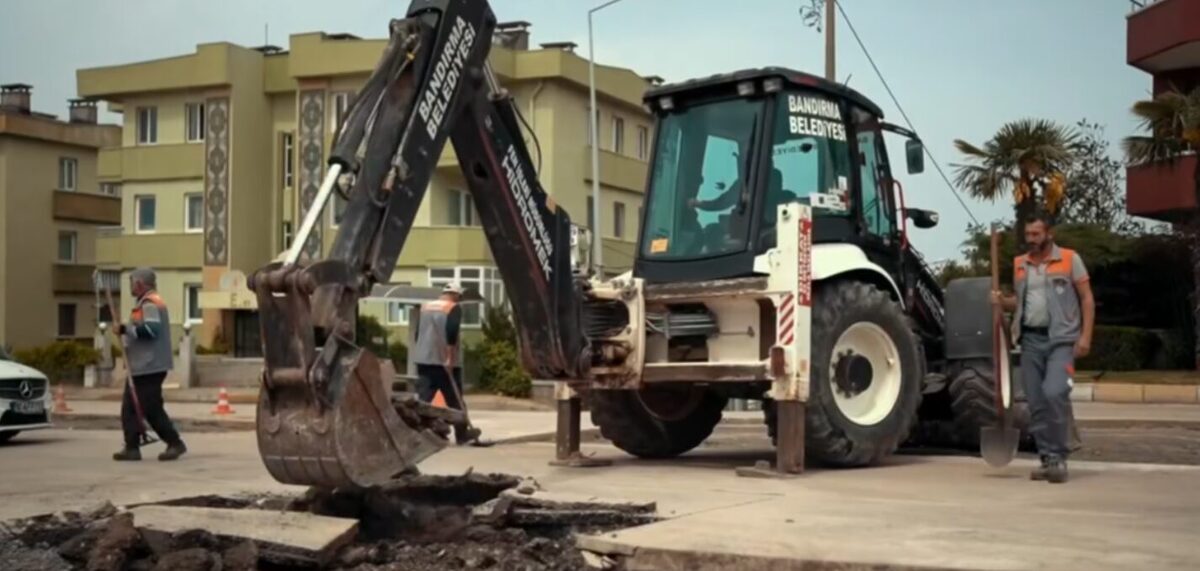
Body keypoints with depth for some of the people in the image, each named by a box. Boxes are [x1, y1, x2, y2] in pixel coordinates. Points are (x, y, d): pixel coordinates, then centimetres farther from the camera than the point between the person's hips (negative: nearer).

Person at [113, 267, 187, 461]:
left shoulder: (150, 304, -15)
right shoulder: (146, 303, 19)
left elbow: (151, 330, -27)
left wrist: (126, 329, -22)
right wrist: (127, 331, 13)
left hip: (149, 367, -11)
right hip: (141, 367, 11)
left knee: (151, 409, -7)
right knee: (130, 408, 7)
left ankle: (175, 443, 2)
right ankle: (132, 447, 7)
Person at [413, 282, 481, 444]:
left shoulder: (425, 307, 14)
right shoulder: (454, 308, -5)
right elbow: (451, 332, -19)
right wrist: (450, 356, -19)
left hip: (424, 359, 5)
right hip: (445, 362, -5)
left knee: (423, 398, 0)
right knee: (454, 399, 8)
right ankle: (462, 433, 19)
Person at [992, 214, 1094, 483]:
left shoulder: (1070, 259, 0)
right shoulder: (1020, 264, 13)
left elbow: (1087, 298, 0)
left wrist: (1085, 335, -9)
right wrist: (1003, 302, 3)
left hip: (1061, 339, -5)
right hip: (1031, 340, 5)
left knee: (1054, 392, -22)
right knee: (1036, 403, 5)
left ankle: (1059, 457, -12)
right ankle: (1047, 458, 14)